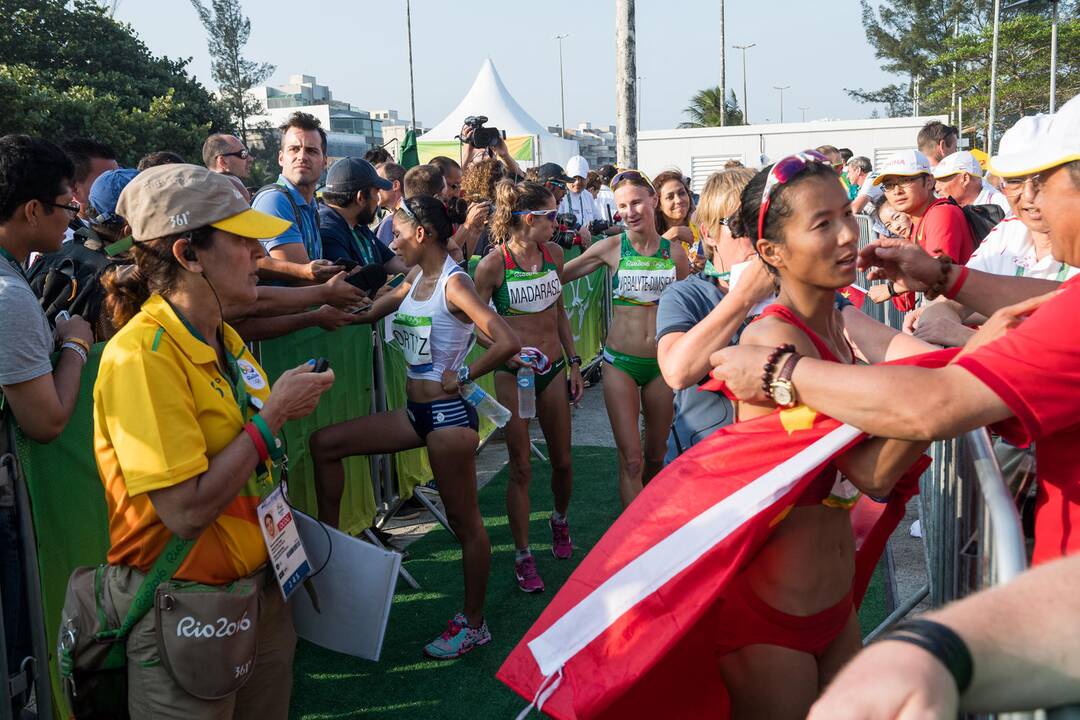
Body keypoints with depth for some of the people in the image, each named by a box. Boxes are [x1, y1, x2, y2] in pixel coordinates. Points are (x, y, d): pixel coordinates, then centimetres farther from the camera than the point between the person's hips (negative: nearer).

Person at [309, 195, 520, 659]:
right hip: (415, 412, 9)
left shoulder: (453, 283, -15)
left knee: (464, 521, 5)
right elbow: (365, 313, 15)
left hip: (448, 415, -8)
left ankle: (473, 624, 19)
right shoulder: (414, 281, 10)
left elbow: (507, 342, -25)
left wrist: (464, 376, -15)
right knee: (325, 443, 5)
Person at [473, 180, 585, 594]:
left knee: (562, 460, 13)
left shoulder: (553, 253, 3)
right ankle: (523, 556, 14)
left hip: (553, 368, 5)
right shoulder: (494, 263, -12)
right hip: (513, 373, -5)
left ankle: (560, 522, 42)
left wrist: (574, 362, 12)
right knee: (521, 467, 2)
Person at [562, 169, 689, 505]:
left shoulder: (674, 251, 2)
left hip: (662, 363, 3)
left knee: (656, 456, 15)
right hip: (621, 362, -2)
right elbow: (557, 276, 2)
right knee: (631, 461, -6)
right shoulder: (612, 247, -4)